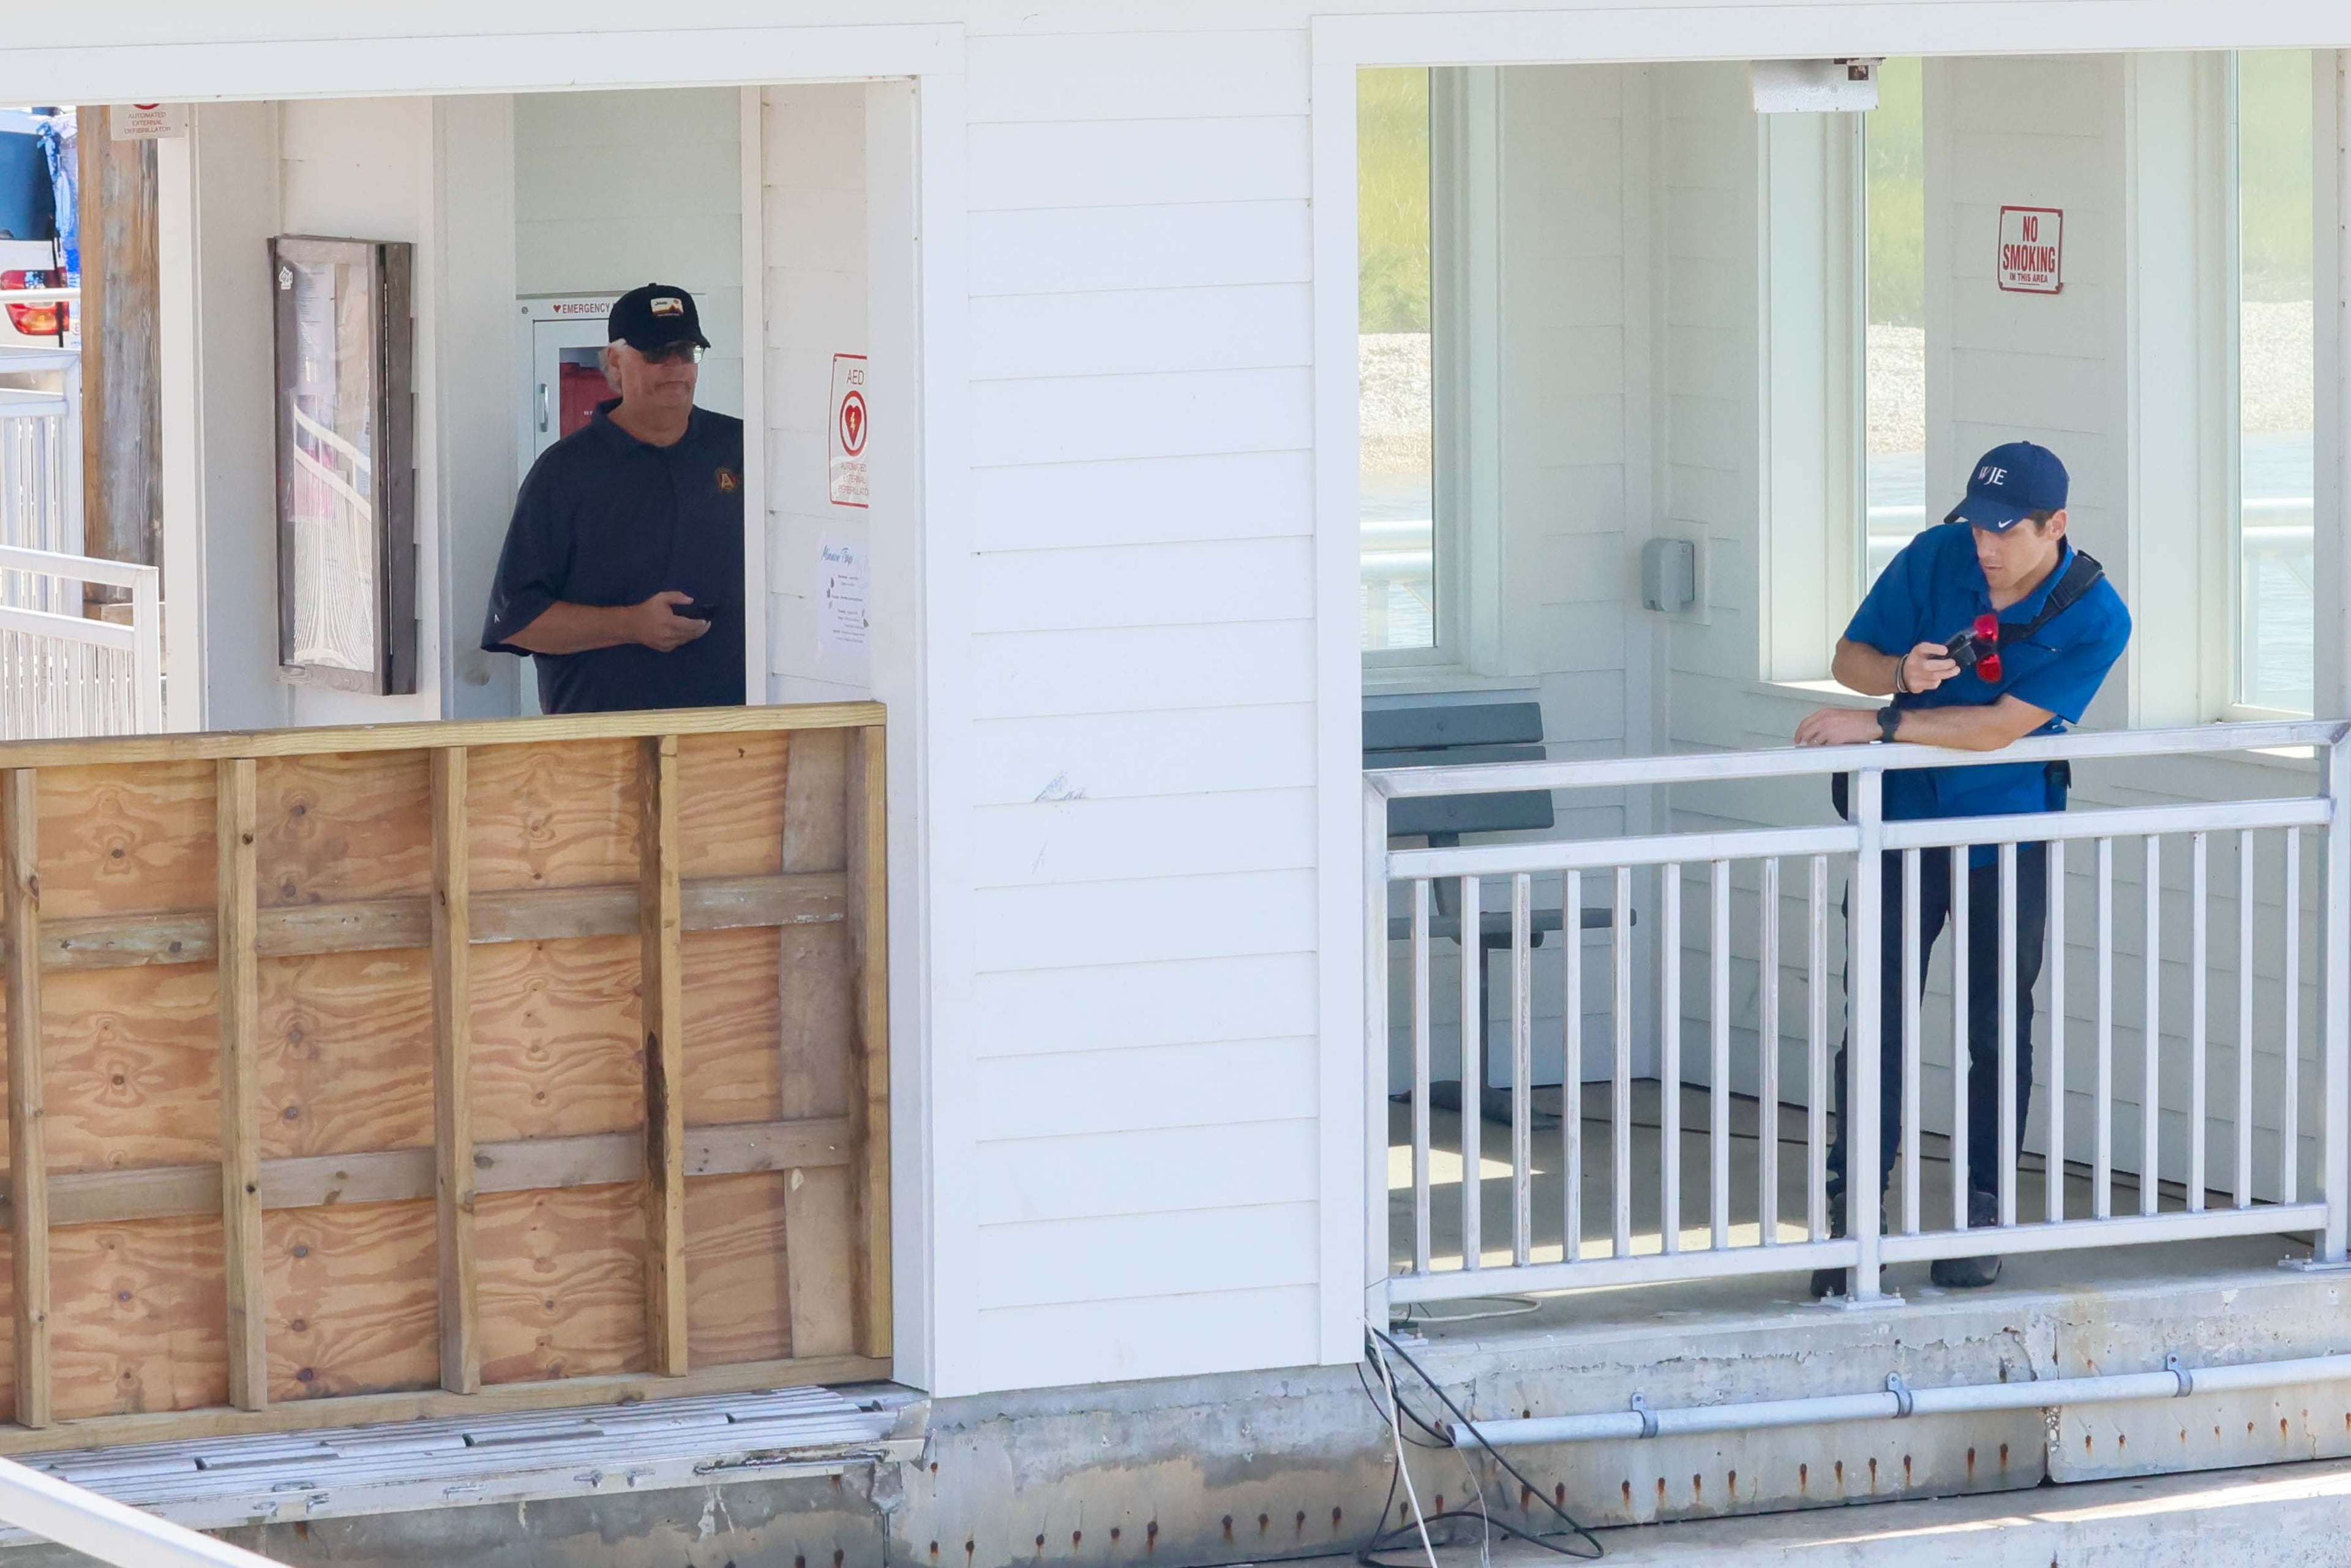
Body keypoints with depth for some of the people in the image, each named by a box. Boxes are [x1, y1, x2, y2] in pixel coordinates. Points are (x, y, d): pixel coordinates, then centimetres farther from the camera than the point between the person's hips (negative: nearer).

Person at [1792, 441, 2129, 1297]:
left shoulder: (2094, 618, -16)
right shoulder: (1935, 558, -8)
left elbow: (2003, 726, -23)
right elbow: (1850, 658, 0)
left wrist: (1880, 725, -25)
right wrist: (1903, 672, -23)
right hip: (1909, 819, 2)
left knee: (1997, 1030, 4)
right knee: (1879, 1017, -3)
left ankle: (1982, 1219, 14)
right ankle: (1851, 1213, 0)